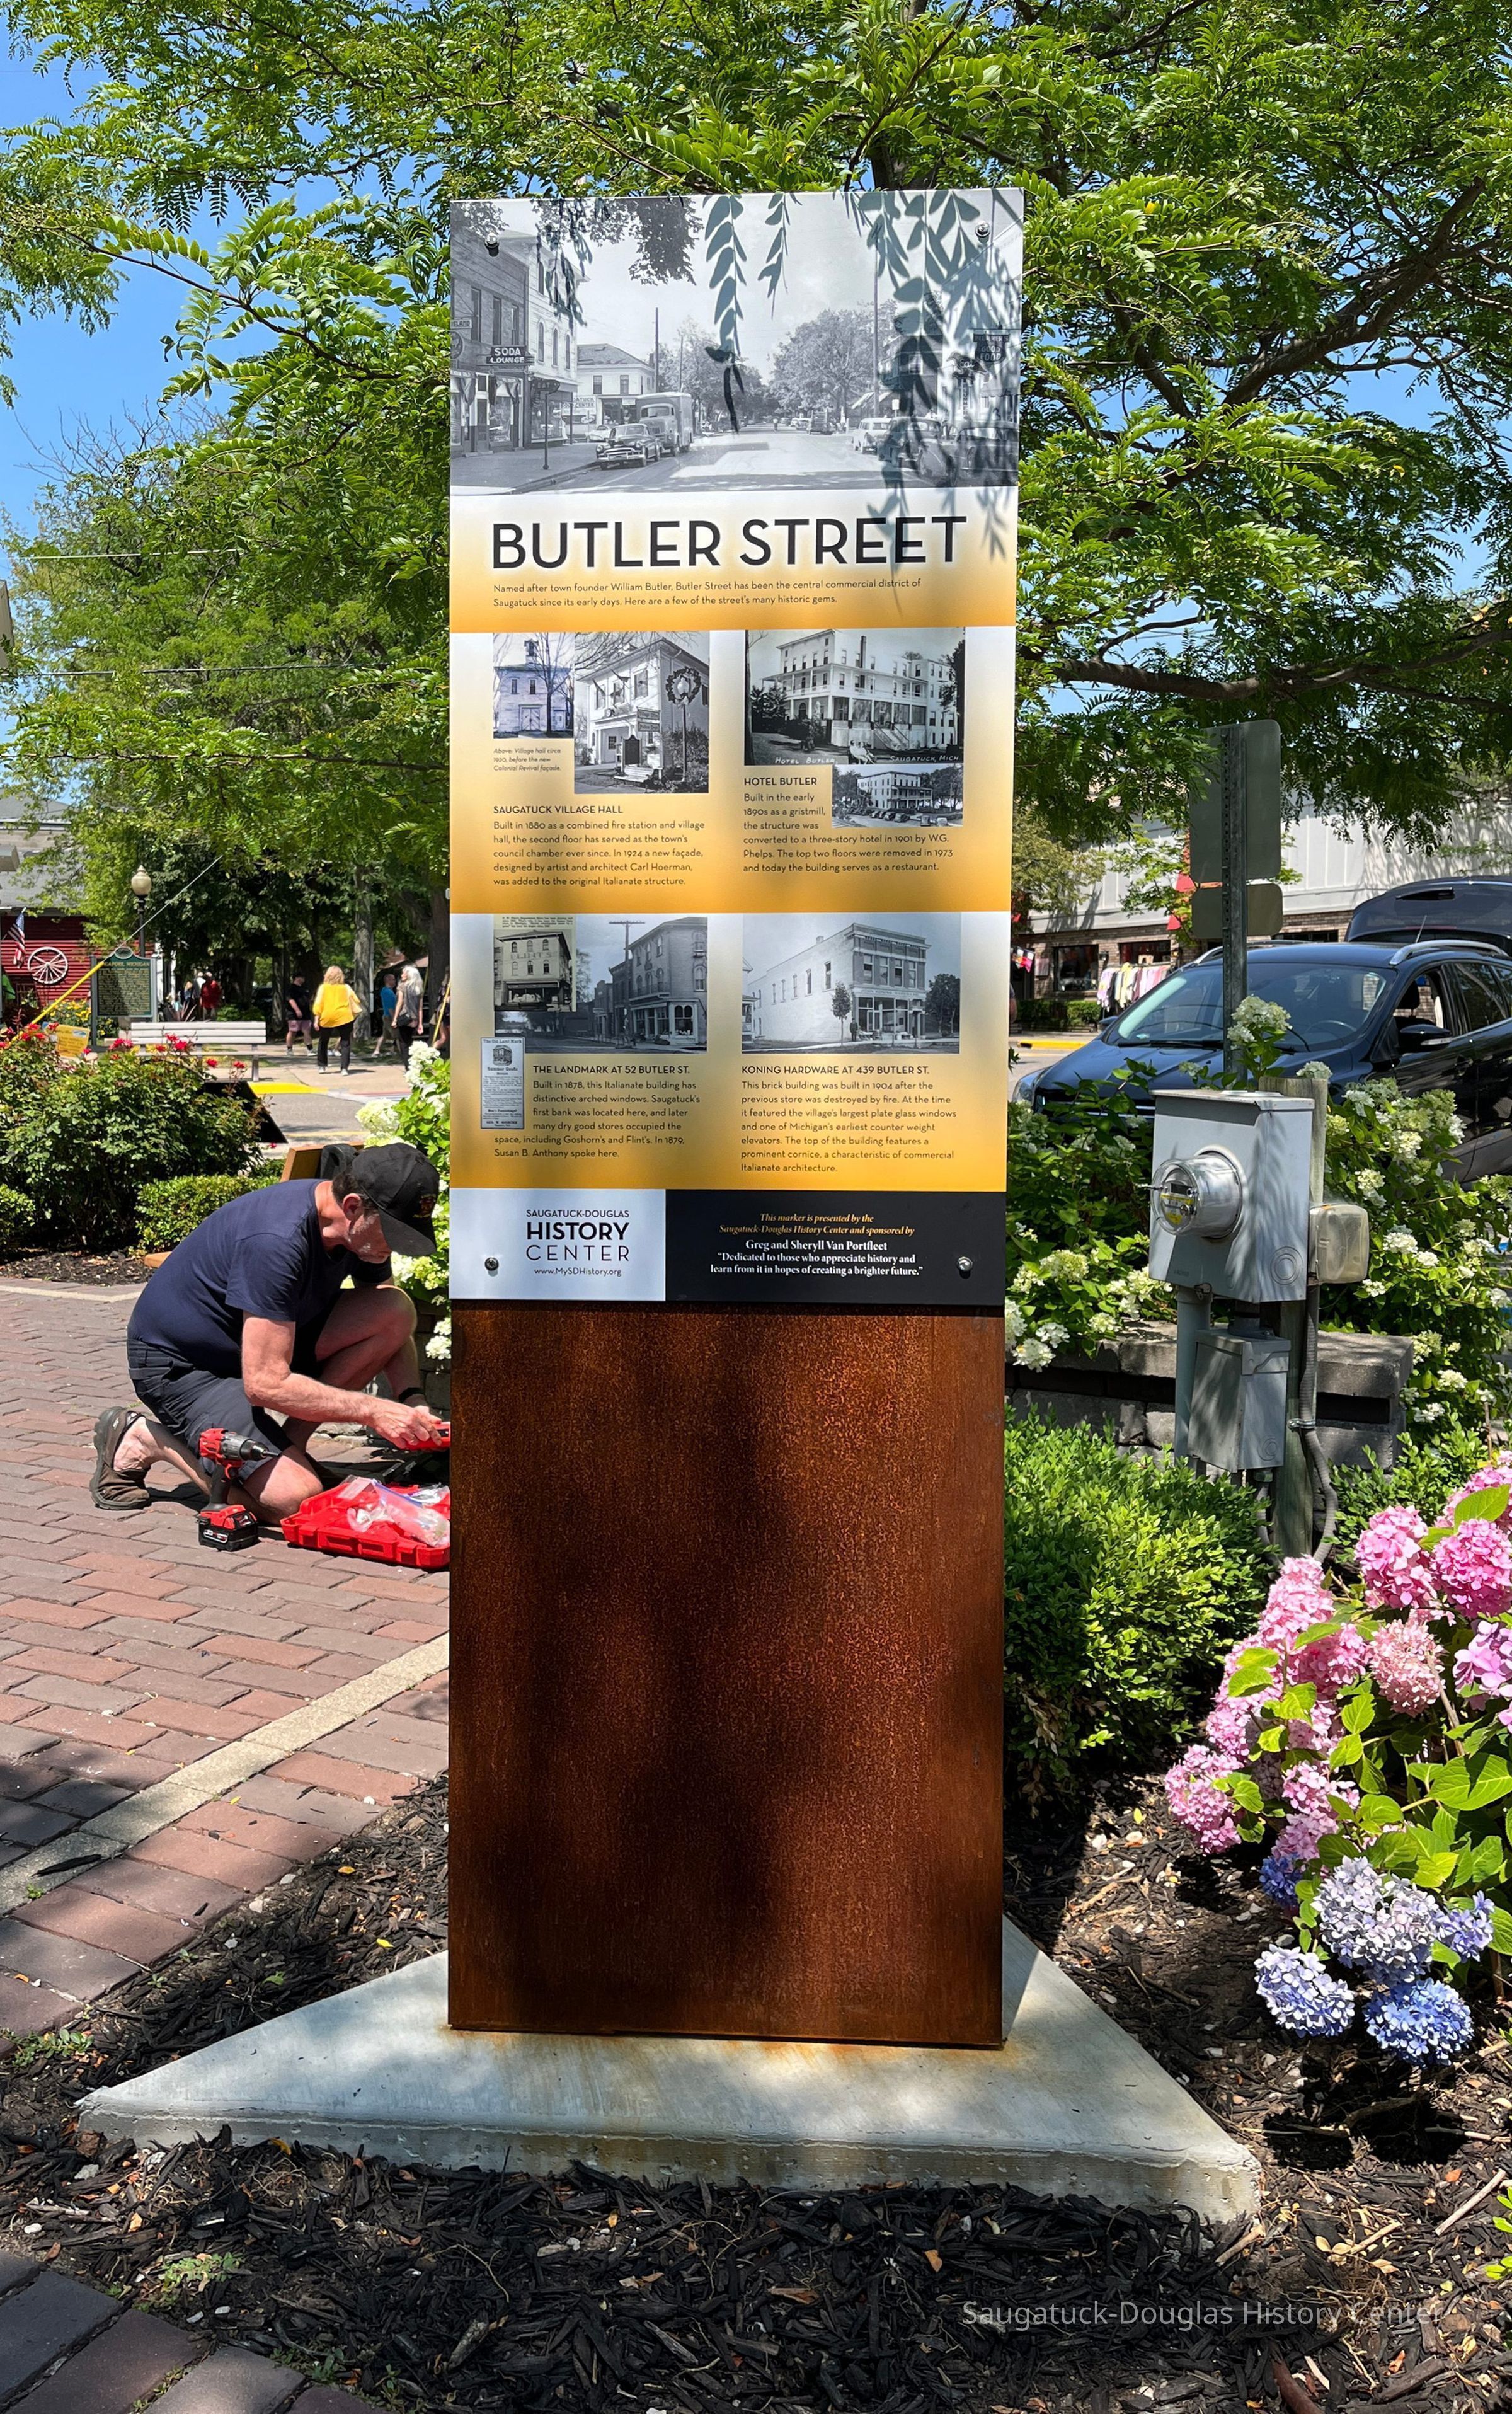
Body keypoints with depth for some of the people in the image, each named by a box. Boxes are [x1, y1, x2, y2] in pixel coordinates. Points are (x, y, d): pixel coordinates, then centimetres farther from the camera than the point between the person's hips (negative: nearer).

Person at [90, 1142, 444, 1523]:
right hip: (179, 1363, -8)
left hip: (266, 1343, 8)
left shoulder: (363, 1229, -8)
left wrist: (412, 1400, -14)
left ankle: (288, 1447, -3)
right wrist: (372, 1411, -32)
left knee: (396, 1309, -14)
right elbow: (265, 1385, -32)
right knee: (293, 1499, -23)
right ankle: (145, 1438, -1)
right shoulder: (276, 1241, -33)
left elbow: (394, 1327, 5)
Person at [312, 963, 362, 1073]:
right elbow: (356, 1002, 7)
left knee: (323, 1042, 18)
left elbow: (318, 1005, 0)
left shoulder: (323, 988, 4)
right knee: (345, 1043, 3)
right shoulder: (346, 988, 7)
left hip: (327, 1019, 0)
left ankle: (322, 1066, 20)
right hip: (344, 1018, 0)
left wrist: (317, 1020, 0)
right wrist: (356, 1012, 17)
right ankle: (345, 1068, -8)